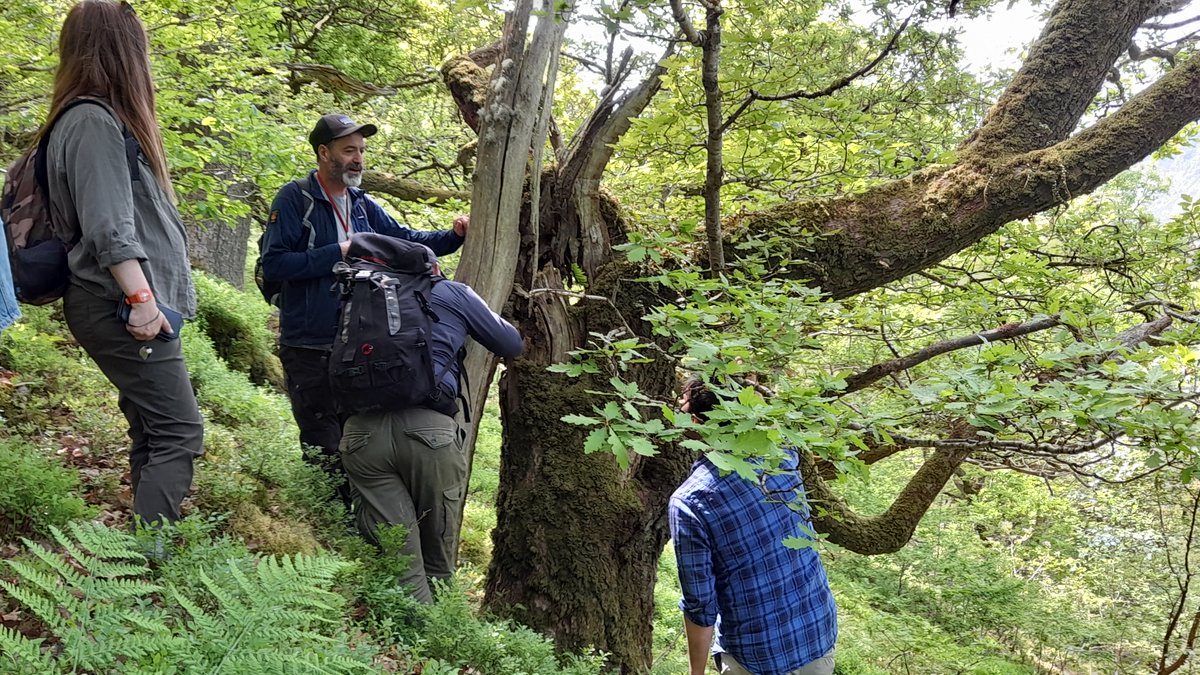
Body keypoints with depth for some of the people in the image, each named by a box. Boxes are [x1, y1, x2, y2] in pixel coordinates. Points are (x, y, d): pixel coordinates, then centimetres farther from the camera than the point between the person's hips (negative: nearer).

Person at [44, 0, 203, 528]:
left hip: (126, 306, 10)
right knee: (179, 433, -12)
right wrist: (139, 296, -22)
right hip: (122, 307, -10)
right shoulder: (93, 120, -12)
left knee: (153, 436, 12)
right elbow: (108, 226, -20)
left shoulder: (105, 118, 19)